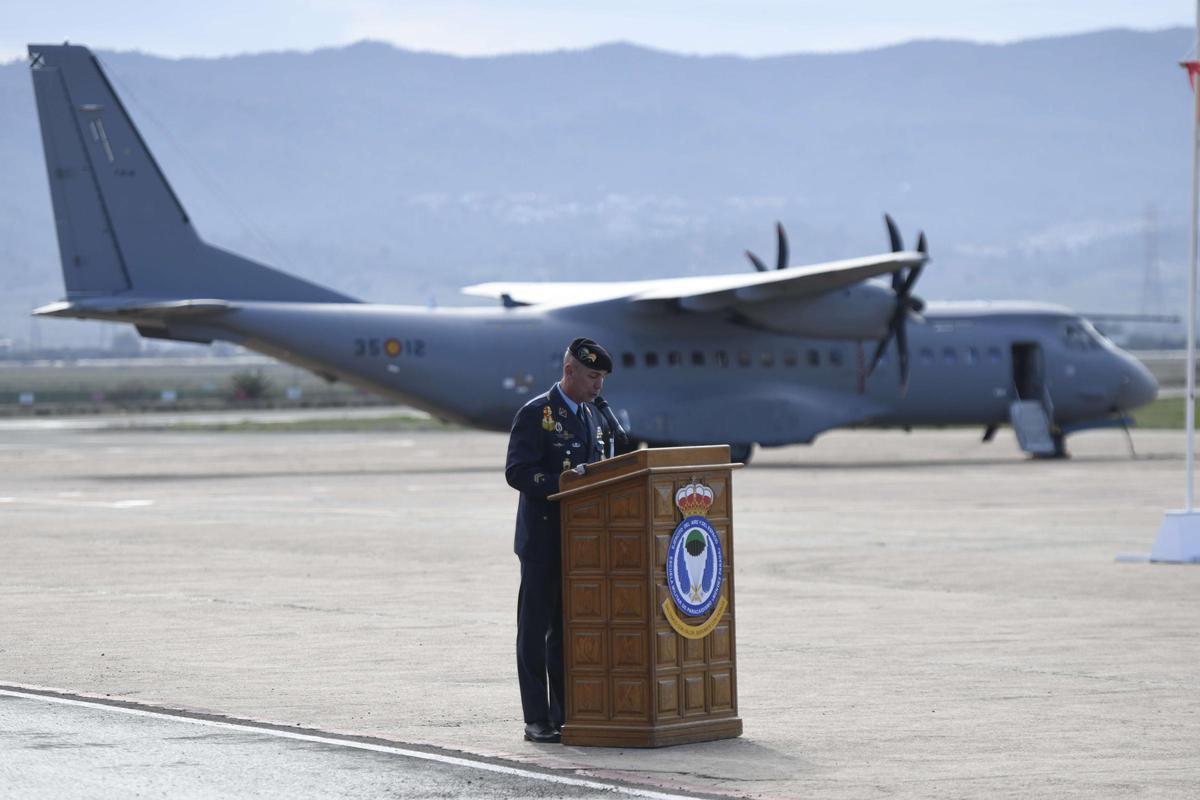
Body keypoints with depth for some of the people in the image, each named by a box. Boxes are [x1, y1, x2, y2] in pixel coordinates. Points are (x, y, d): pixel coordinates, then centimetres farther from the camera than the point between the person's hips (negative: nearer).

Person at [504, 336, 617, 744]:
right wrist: (563, 482, -26)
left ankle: (566, 714, 16)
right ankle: (537, 720, 0)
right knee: (536, 630, -1)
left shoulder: (593, 416, 14)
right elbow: (517, 472, -16)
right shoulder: (535, 414, -9)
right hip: (543, 541, -7)